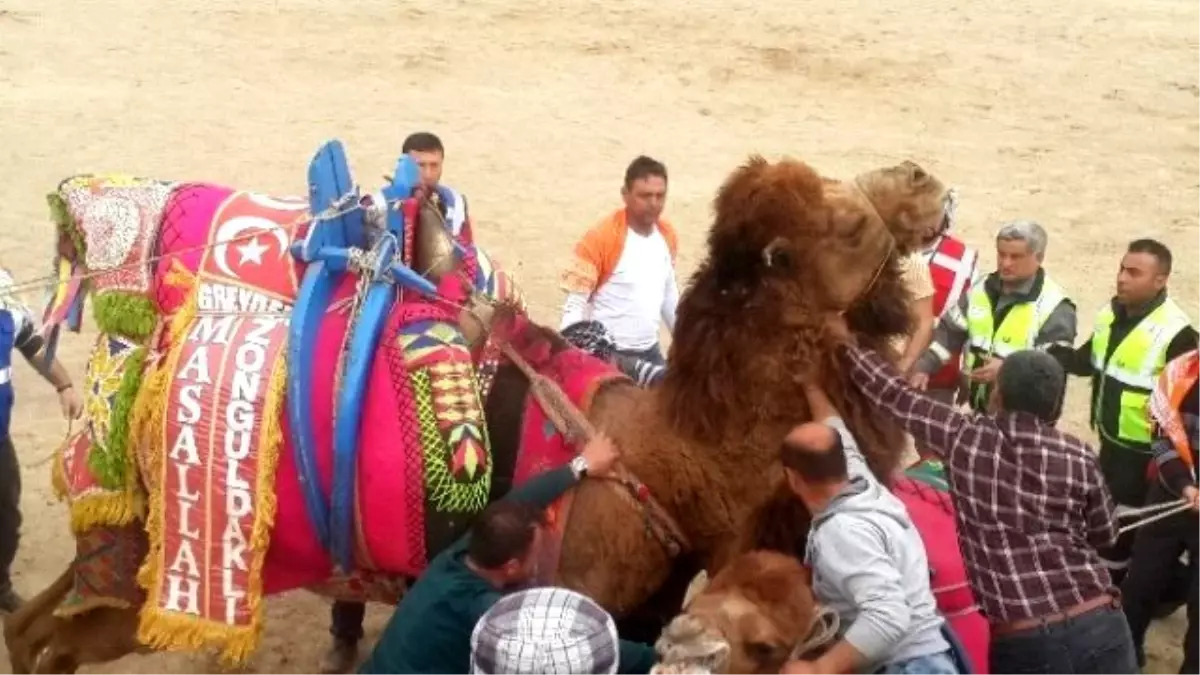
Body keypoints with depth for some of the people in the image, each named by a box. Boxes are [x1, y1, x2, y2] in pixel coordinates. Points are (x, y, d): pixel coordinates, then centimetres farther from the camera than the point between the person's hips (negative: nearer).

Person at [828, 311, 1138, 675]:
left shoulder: (964, 437, -1)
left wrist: (847, 343, 27)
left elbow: (894, 396, 13)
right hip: (1099, 628, 1)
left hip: (1023, 644, -1)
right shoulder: (1078, 456, 2)